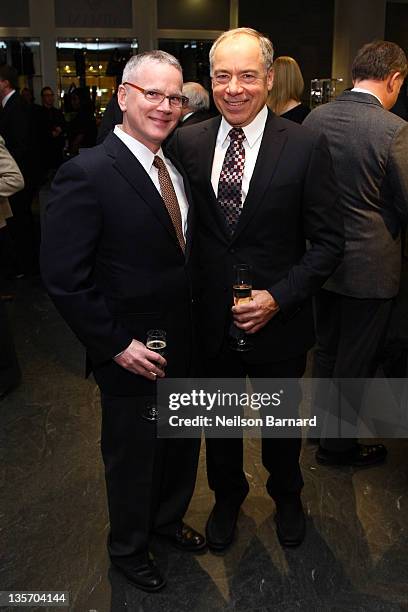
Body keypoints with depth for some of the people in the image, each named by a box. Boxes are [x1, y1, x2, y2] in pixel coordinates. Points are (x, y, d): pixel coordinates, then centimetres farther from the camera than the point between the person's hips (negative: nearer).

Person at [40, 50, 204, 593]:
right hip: (131, 355, -6)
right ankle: (128, 548, 43)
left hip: (183, 345, 7)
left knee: (182, 442, 23)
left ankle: (168, 518, 52)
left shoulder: (176, 168, 4)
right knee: (133, 455, 15)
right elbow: (64, 279, -20)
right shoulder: (86, 174, -20)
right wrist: (117, 345, -18)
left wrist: (197, 322, 5)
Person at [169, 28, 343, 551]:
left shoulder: (305, 147, -12)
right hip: (211, 320, 2)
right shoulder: (187, 143, -4)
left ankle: (286, 497, 50)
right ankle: (227, 496, 50)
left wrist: (278, 298, -19)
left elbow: (328, 242, -10)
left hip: (278, 321, -2)